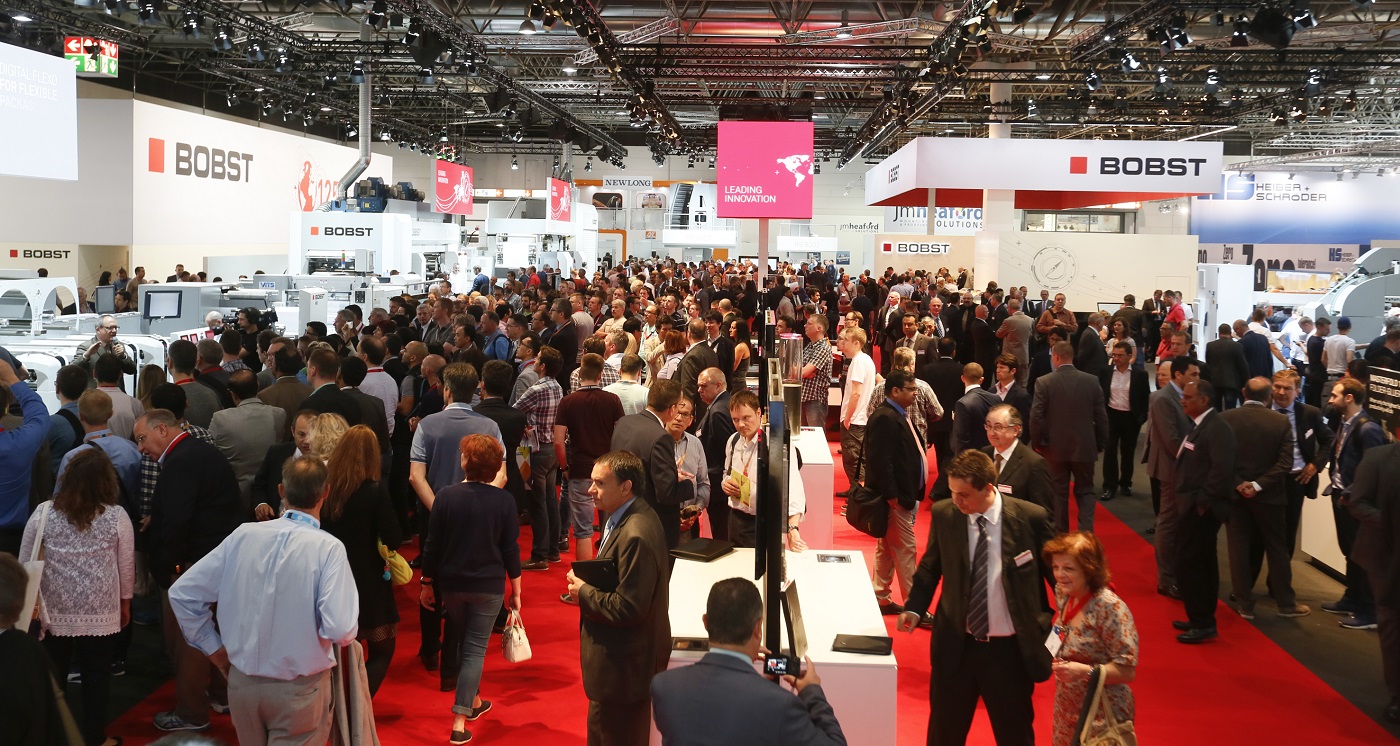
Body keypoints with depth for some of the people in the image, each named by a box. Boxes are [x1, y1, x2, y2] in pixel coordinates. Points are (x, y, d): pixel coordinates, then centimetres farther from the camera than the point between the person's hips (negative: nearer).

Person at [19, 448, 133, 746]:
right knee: (96, 675, 10)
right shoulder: (117, 516, -8)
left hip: (54, 610, 1)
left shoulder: (43, 513, -5)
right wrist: (125, 603, 14)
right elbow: (126, 566, 0)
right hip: (101, 612, -1)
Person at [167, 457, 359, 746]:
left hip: (242, 681, 4)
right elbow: (340, 630, -25)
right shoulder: (328, 547, -18)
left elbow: (182, 593, -1)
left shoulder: (243, 534, -6)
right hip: (299, 689, -4)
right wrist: (345, 634, -2)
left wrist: (215, 650, 8)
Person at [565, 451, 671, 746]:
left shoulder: (636, 536, -27)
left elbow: (628, 608, -28)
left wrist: (583, 592, -15)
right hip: (621, 656, 10)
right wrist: (587, 584, 0)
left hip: (623, 665, -10)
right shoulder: (624, 517, 5)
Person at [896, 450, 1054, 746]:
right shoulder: (943, 514, -7)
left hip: (1011, 649, -2)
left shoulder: (1031, 518, -13)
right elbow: (930, 568, 8)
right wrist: (914, 608, -4)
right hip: (956, 645, 2)